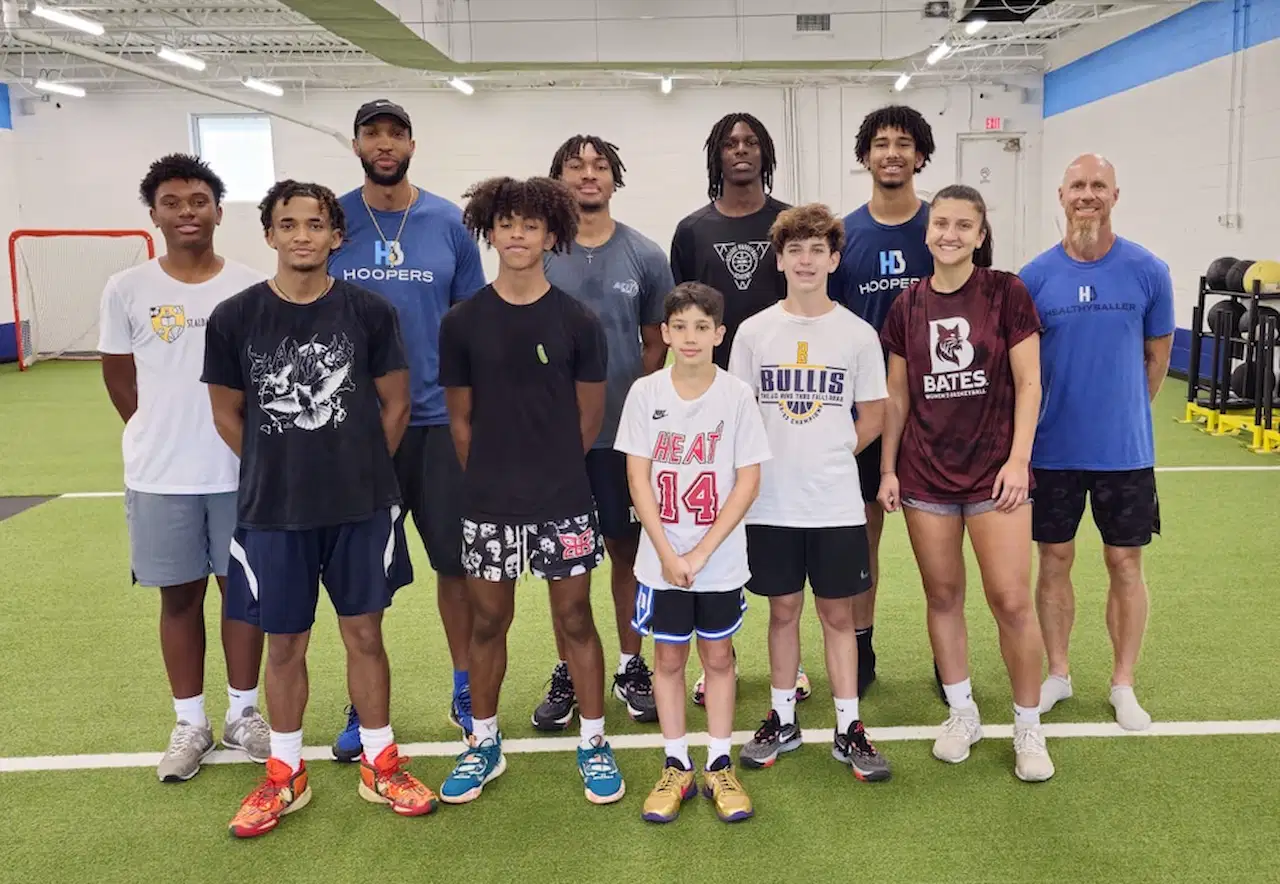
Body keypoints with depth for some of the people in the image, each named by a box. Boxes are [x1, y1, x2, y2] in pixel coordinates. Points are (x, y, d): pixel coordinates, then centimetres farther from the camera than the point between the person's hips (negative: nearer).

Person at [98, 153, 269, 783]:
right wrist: (165, 434, 5)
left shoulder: (251, 287, -2)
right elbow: (118, 378, 8)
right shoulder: (126, 290, -1)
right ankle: (190, 724, 24)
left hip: (242, 470, 0)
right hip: (160, 476, 0)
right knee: (179, 595, 10)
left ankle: (243, 713, 25)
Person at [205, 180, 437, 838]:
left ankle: (379, 766, 27)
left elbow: (396, 403, 3)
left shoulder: (368, 311, -4)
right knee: (284, 641, 12)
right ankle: (285, 776, 30)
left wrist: (364, 472, 2)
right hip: (271, 511, 1)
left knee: (364, 634, 10)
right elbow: (227, 414, 5)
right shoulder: (234, 318, -3)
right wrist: (278, 473, 5)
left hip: (362, 508, 0)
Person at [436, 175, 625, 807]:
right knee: (488, 620, 11)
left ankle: (594, 745, 22)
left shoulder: (578, 321, -3)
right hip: (487, 506, 1)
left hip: (563, 503, -1)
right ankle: (484, 744, 29)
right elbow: (460, 415, 5)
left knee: (575, 619, 7)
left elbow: (590, 414, 3)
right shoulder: (462, 322, -1)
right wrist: (490, 477, 3)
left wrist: (553, 473, 6)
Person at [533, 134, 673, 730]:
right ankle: (566, 673, 22)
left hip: (625, 431, 0)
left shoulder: (645, 256, 3)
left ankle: (631, 667, 23)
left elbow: (656, 345, 7)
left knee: (628, 547, 8)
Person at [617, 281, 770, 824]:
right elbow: (638, 478, -4)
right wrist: (668, 554, -11)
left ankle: (719, 767, 24)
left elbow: (748, 481, -7)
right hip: (661, 559, 1)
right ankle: (676, 768, 23)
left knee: (718, 656, 11)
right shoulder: (645, 393, -3)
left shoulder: (736, 396, -6)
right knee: (668, 658, 10)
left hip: (721, 559, 0)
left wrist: (702, 552, -13)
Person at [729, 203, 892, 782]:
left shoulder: (858, 334, 0)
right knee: (783, 609, 11)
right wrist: (767, 465, -1)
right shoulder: (754, 332, 2)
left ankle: (849, 729, 18)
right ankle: (782, 720, 25)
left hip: (836, 504, 0)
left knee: (838, 613, 7)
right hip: (771, 502, 1)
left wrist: (830, 456, 1)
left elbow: (873, 416, 7)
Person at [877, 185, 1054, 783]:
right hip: (925, 472, 3)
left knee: (1012, 601, -3)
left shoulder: (1006, 293, -3)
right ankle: (962, 714, 27)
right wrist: (887, 469, 6)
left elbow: (1028, 383, -4)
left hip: (994, 469, -3)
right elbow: (897, 396, 9)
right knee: (942, 597, 10)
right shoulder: (908, 305, 6)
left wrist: (1018, 459, -12)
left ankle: (1028, 727, 16)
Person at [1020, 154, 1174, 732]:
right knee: (1054, 561, 10)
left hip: (1125, 450, 0)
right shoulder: (1035, 277, -4)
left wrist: (1122, 414, 11)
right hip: (1052, 450, 0)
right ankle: (1058, 673, 27)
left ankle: (1123, 683, 25)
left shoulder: (1148, 271, -4)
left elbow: (1156, 357, 7)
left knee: (1125, 565, 8)